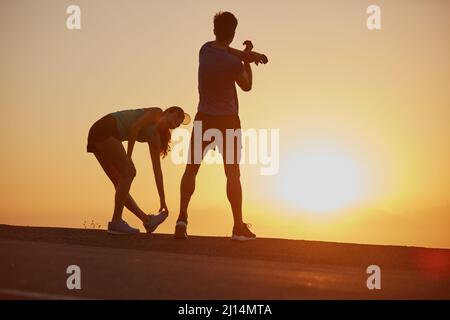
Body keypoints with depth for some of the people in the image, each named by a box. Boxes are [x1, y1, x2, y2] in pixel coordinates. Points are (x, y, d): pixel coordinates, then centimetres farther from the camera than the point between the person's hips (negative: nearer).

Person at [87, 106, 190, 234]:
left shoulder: (154, 136, 23)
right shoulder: (156, 112, 3)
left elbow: (157, 170, 23)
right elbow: (134, 127, -15)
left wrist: (162, 200, 22)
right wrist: (129, 156, -14)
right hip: (105, 129, -9)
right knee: (128, 172, -8)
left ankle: (147, 220, 13)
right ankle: (116, 222, -7)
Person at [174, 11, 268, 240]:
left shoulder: (206, 49, -3)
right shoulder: (234, 63, -17)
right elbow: (247, 86, 1)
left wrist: (247, 55, 3)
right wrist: (247, 60, 11)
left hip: (204, 118, 4)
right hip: (228, 120, -4)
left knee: (191, 169, 10)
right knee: (233, 173, 2)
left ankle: (182, 218, -3)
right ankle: (239, 227, 2)